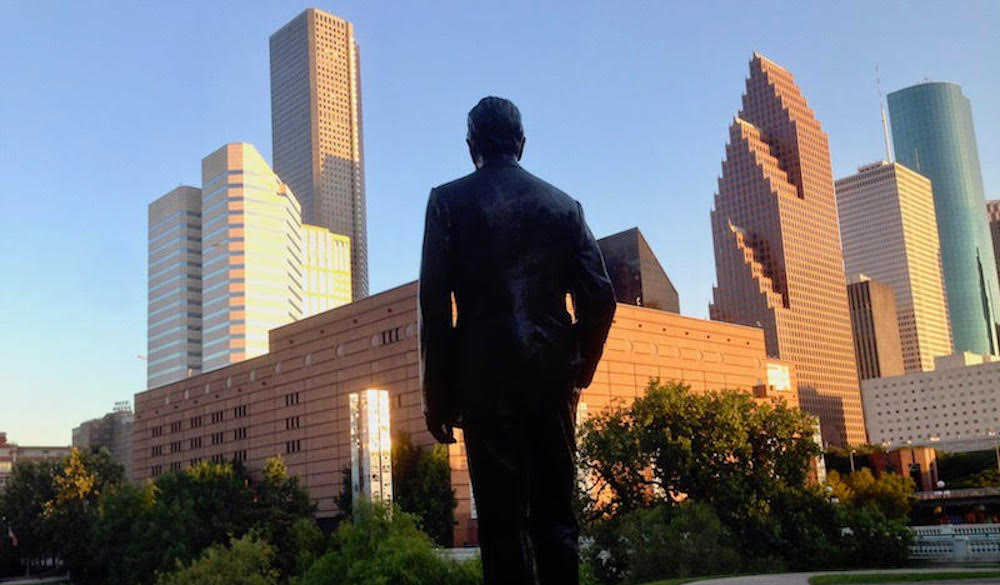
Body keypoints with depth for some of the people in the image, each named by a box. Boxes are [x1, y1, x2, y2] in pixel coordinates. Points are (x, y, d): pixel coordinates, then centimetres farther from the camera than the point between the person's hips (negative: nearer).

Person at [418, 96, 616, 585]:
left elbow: (436, 305, -5)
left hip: (486, 380, -3)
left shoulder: (448, 200, 2)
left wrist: (437, 395, 0)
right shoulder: (564, 205, 10)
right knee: (556, 517, 10)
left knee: (503, 522, -1)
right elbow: (599, 300, 6)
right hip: (553, 380, 3)